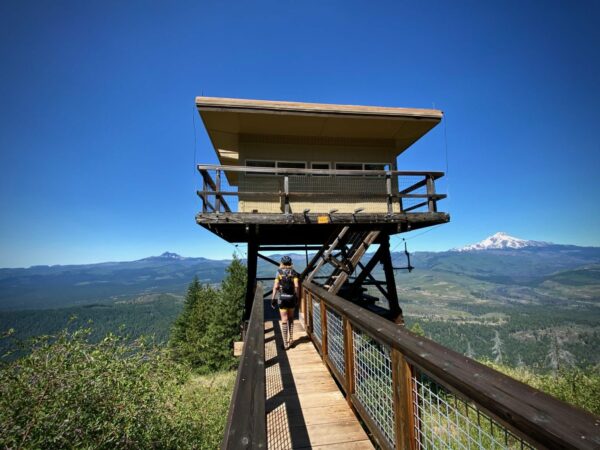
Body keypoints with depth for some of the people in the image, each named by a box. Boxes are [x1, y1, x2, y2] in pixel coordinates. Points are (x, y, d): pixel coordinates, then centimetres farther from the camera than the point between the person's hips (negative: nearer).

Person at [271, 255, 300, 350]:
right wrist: (297, 297, 4)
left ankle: (285, 343, 6)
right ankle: (290, 339, 23)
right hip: (292, 297, 2)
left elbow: (275, 286, -7)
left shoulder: (279, 272, -2)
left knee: (284, 320, 3)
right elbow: (296, 286, -8)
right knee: (291, 318, 20)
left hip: (282, 297, -1)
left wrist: (273, 298, -3)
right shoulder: (294, 272, 0)